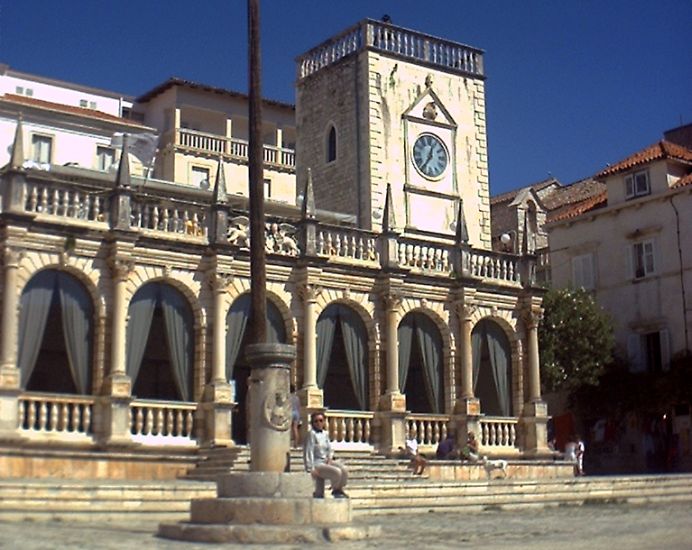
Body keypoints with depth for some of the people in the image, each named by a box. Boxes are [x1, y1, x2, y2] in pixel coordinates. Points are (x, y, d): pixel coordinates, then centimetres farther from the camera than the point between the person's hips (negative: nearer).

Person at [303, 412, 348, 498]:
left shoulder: (325, 434, 9)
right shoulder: (312, 434, -13)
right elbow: (309, 451, -15)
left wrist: (330, 457, 0)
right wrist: (311, 469, -18)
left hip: (326, 461, 7)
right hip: (317, 464, -7)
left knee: (344, 469, -13)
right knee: (337, 472, -23)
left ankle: (339, 489, 10)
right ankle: (335, 491, 7)